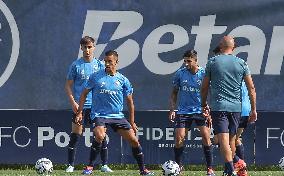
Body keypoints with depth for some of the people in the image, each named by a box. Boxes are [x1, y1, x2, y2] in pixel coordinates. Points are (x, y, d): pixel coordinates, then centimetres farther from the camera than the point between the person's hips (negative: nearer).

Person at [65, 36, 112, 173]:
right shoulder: (76, 65, 0)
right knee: (75, 136, -1)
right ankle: (70, 165, 5)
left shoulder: (99, 65, 6)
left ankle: (104, 165, 11)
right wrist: (73, 102, -8)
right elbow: (68, 85, 3)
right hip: (79, 106, -2)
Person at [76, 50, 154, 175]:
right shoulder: (95, 77, -1)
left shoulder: (123, 80, 4)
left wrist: (132, 122, 12)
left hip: (118, 116, 3)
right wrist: (80, 113, 0)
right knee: (100, 136, -31)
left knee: (134, 140, -3)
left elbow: (129, 102, 12)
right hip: (99, 115, -3)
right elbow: (84, 94, 8)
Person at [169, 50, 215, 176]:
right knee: (179, 139, -5)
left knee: (206, 138, -10)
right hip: (183, 111, 2)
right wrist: (172, 109, 2)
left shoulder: (204, 74, -6)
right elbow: (174, 93, 10)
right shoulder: (180, 74, 0)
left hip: (200, 110, -2)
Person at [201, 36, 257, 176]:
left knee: (223, 139, -10)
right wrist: (253, 110, 9)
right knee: (232, 139, 16)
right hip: (236, 107, 3)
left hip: (218, 106, -3)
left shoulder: (212, 62, 1)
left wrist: (204, 105, 19)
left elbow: (204, 87, 5)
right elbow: (251, 88, 3)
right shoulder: (241, 63, 5)